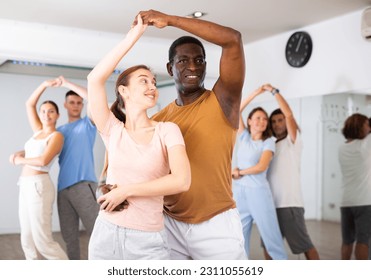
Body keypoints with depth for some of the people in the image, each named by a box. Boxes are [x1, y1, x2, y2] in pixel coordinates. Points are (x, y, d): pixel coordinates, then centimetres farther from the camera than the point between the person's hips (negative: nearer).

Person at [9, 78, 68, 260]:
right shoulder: (38, 131, 14)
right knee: (27, 240, 8)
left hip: (39, 186, -8)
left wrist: (21, 160, -4)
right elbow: (29, 104, 16)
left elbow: (44, 160, -20)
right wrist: (45, 85, 7)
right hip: (26, 186, 8)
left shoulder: (56, 136, -6)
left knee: (43, 241, -8)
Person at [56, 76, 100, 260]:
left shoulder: (88, 123, 6)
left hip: (83, 185, -5)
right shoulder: (60, 130, 20)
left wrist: (68, 84, -7)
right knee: (69, 234, 9)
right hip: (63, 187, 5)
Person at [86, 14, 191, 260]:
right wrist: (132, 37, -6)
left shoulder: (167, 130, -2)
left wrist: (126, 190, -11)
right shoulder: (113, 130, 2)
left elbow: (182, 181, -16)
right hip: (106, 235, 2)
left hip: (149, 242, -2)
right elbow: (95, 79, -10)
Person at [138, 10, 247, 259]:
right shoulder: (158, 119, 5)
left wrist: (170, 19, -15)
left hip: (216, 225, -3)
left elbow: (233, 39, -19)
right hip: (169, 224, 3)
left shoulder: (222, 101, -7)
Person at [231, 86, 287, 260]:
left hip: (258, 192, -4)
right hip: (239, 192, 4)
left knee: (271, 237, -3)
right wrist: (255, 93, 7)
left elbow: (261, 166, -13)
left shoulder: (268, 142, 0)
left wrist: (239, 172, -3)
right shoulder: (244, 137, 10)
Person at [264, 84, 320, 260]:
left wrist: (274, 91, -8)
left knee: (304, 245, -3)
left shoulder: (293, 141, 0)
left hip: (289, 203, -7)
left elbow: (289, 114, -13)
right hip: (270, 204, 7)